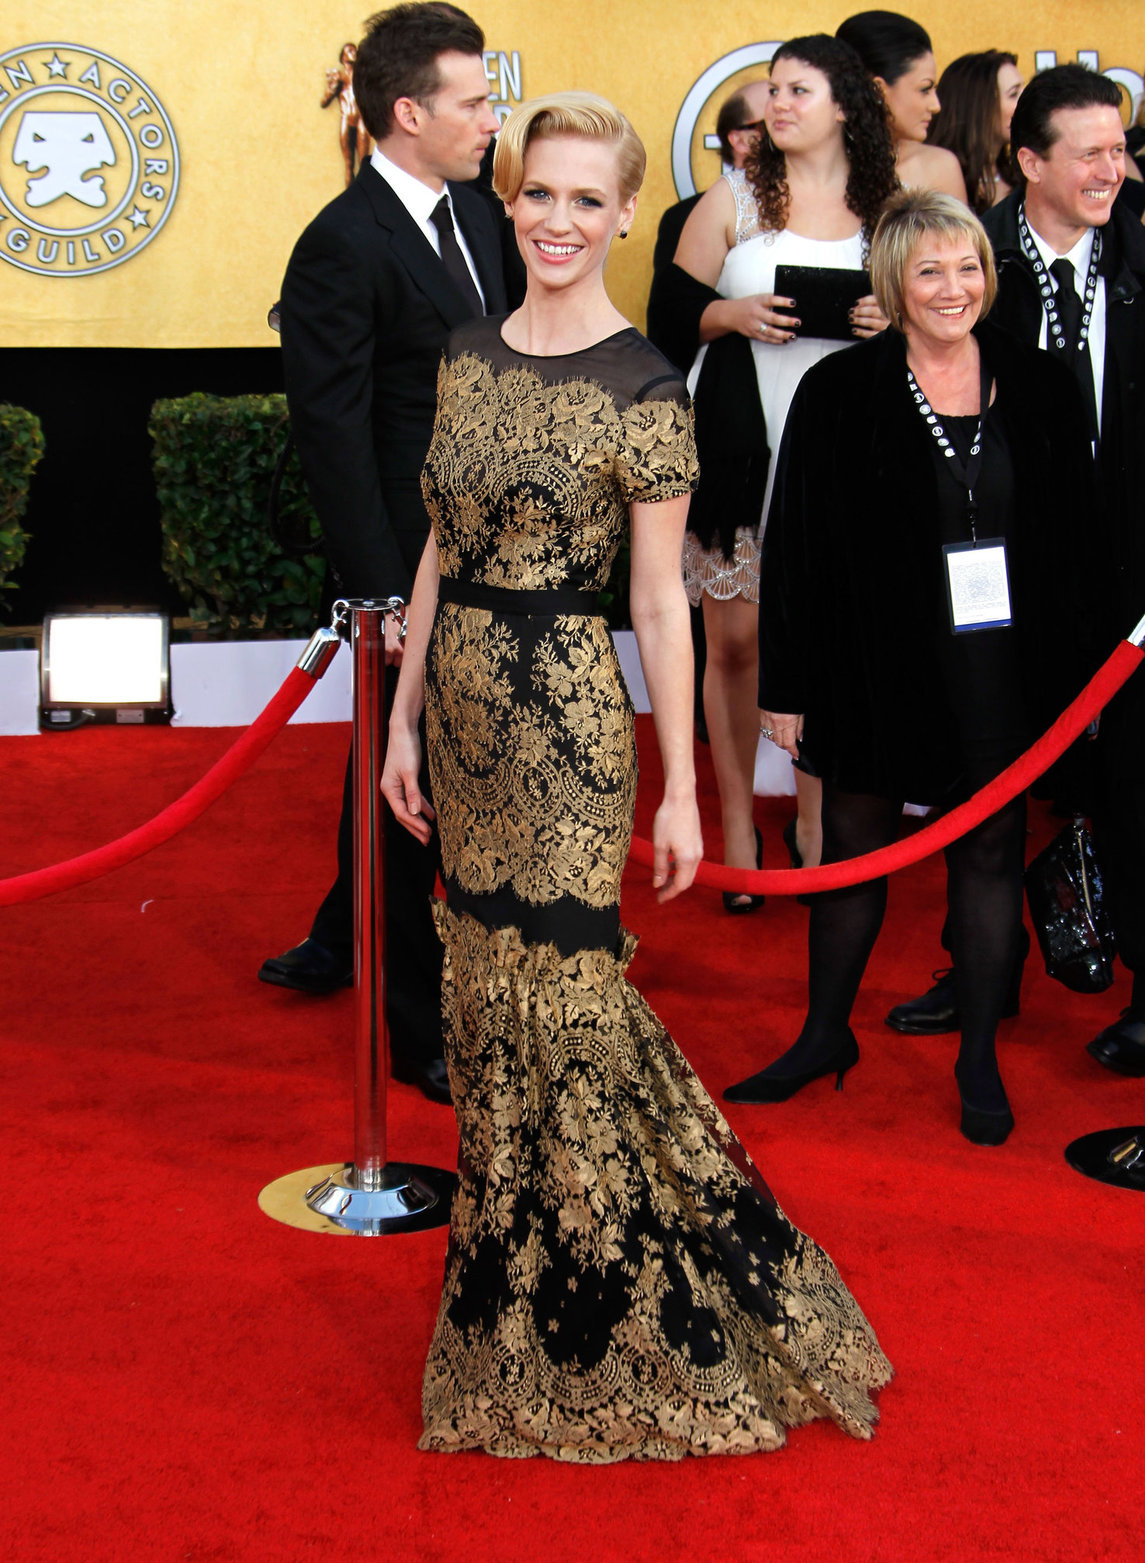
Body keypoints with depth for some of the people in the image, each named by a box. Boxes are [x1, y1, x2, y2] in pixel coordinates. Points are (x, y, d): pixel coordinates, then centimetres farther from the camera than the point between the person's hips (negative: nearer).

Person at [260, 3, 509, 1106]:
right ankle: (413, 1025, 15)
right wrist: (383, 594, -22)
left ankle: (343, 945, 43)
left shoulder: (472, 214, 8)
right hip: (413, 563, -8)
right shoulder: (344, 248, -18)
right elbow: (332, 435, -20)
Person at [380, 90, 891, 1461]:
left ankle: (640, 1317, 13)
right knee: (488, 994, 12)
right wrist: (404, 717, 12)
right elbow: (440, 549, 13)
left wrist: (681, 788, -7)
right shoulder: (469, 356, 9)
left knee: (559, 994, -3)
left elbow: (660, 600, -8)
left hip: (566, 723, -6)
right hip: (462, 704, 6)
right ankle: (527, 1304, 27)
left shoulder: (642, 389, -9)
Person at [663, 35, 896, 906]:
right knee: (734, 639, 1)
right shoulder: (734, 199, 3)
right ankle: (737, 823, 16)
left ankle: (814, 817, 20)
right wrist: (733, 314, -14)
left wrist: (887, 321, -6)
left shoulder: (881, 210, 7)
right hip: (738, 442, -1)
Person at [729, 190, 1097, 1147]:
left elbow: (1078, 538, 8)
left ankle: (981, 1059, 24)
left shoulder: (1040, 391, 2)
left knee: (990, 852, 9)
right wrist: (786, 686, -5)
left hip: (1002, 671, 2)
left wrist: (1081, 671, 5)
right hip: (877, 665, -1)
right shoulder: (839, 395, -4)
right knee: (854, 843, 11)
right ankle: (827, 1034, 30)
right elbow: (795, 546, -3)